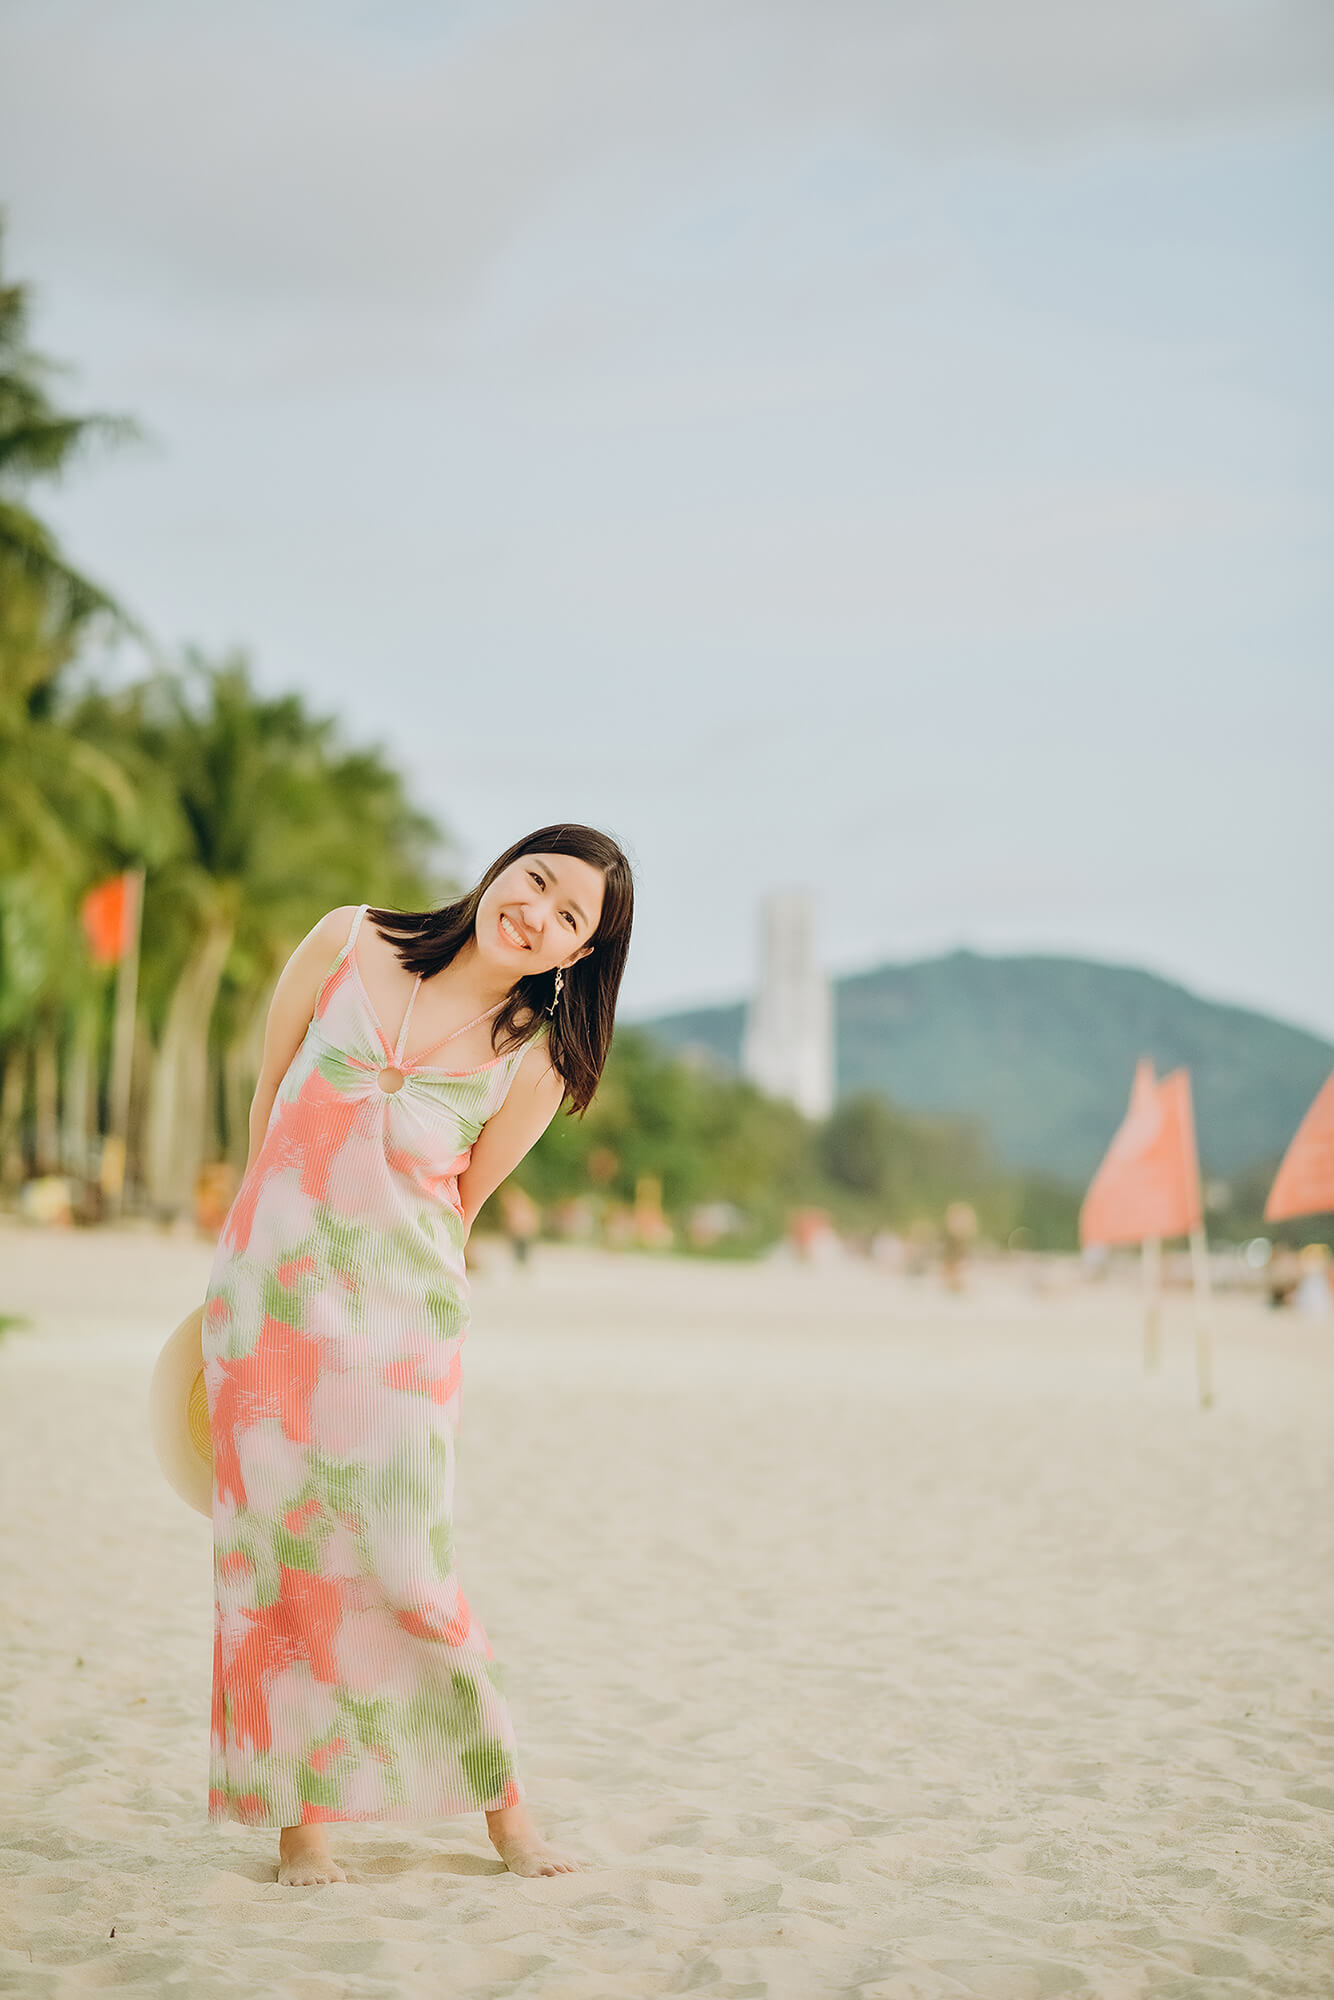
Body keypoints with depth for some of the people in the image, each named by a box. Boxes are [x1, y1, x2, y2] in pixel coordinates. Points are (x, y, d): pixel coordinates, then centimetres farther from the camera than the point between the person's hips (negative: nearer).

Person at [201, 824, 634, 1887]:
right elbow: (267, 1092, 11)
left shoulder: (534, 1059, -3)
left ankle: (503, 1799, 12)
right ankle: (300, 1818, 12)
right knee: (277, 1542, 0)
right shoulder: (348, 942, 1)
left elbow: (460, 1203, 8)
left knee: (399, 1558, -7)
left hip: (400, 1317, -1)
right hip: (269, 1285, 2)